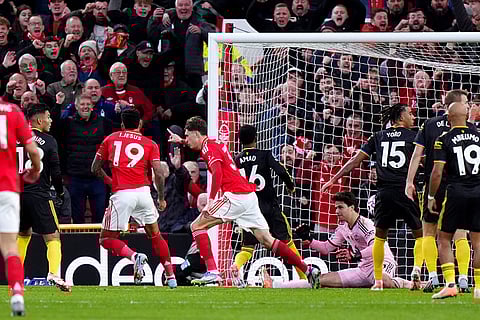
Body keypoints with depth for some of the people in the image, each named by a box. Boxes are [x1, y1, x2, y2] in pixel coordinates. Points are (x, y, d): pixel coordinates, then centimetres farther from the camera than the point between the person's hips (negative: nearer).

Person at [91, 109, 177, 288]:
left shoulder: (111, 139, 13)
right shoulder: (150, 144, 9)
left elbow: (95, 168, 16)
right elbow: (158, 173, -1)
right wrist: (161, 198, 11)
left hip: (121, 194, -2)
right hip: (143, 192, 2)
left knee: (107, 239, 6)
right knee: (155, 235, 20)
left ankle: (134, 257, -21)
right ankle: (171, 277, 16)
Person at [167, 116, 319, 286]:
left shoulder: (209, 147, -5)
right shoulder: (215, 144, 22)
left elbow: (217, 173, -21)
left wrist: (211, 200, -26)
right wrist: (181, 141, 44)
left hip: (235, 196, -9)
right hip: (250, 196, 9)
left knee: (197, 226, -3)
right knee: (267, 240, 8)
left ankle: (212, 272, -13)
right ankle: (308, 270, 1)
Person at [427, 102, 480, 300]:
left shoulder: (444, 140, -4)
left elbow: (437, 172, -8)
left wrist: (431, 197, 1)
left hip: (456, 192, -3)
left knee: (444, 239, 8)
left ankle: (450, 284, -5)